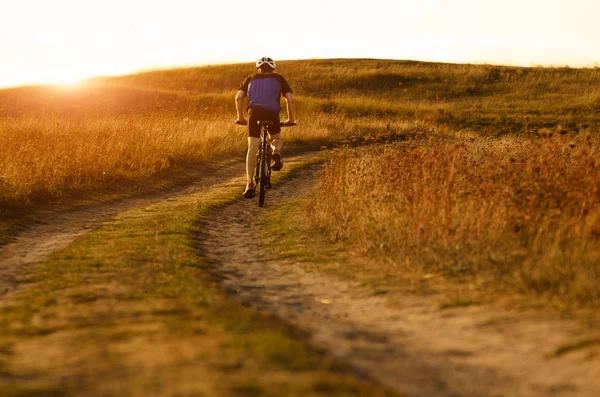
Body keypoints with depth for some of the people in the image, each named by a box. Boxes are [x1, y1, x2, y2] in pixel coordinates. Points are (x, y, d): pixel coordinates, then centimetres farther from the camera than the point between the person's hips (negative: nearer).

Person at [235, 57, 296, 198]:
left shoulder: (251, 79, 26)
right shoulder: (278, 78, 24)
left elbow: (238, 97, 12)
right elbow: (290, 98, 13)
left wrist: (240, 117, 19)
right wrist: (290, 119, 22)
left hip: (254, 112, 0)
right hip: (272, 112, 0)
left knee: (252, 148, -1)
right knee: (276, 139, 26)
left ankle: (250, 184, -13)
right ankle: (276, 152, -10)